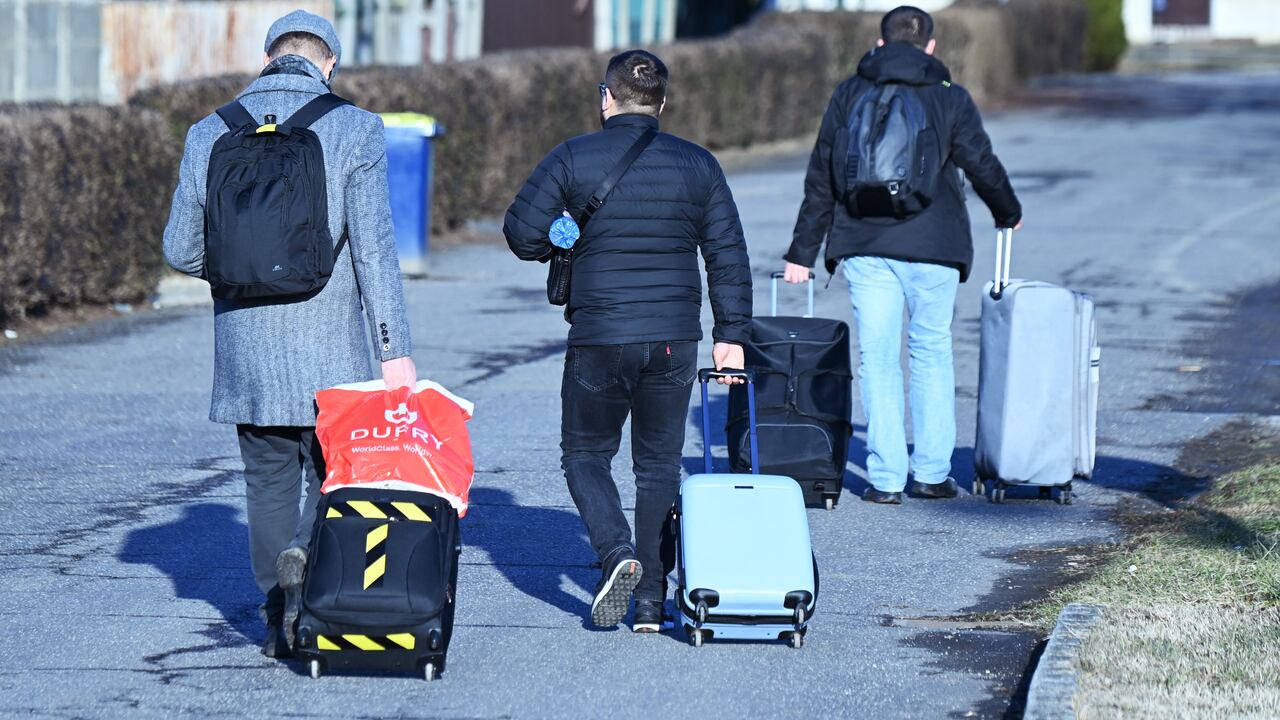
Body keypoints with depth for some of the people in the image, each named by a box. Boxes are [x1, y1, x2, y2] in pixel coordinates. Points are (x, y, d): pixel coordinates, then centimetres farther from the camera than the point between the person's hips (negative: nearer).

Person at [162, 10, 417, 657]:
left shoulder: (210, 136, 4)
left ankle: (280, 624, 11)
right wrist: (396, 351, -11)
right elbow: (374, 248, -12)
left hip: (245, 352, 3)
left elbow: (182, 251, 7)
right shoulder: (353, 131, -6)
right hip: (330, 353, -3)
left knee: (268, 480, 13)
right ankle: (306, 559, -22)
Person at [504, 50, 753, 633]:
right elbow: (729, 256, 5)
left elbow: (522, 234, -4)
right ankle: (652, 602, 8)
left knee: (585, 453, 14)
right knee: (659, 463, 12)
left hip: (599, 338, -2)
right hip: (675, 340, 2)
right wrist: (731, 335, 10)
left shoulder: (573, 159, -4)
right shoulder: (697, 165, 4)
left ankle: (617, 551, -12)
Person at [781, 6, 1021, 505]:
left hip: (865, 247, 1)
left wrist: (802, 253, 11)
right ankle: (932, 472, 12)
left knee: (877, 358, 4)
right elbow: (984, 168, 7)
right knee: (932, 351, 13)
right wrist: (1008, 214, 27)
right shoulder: (950, 99, 1)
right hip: (933, 247, -1)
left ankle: (885, 477, 0)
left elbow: (821, 180, 7)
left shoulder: (849, 95, 6)